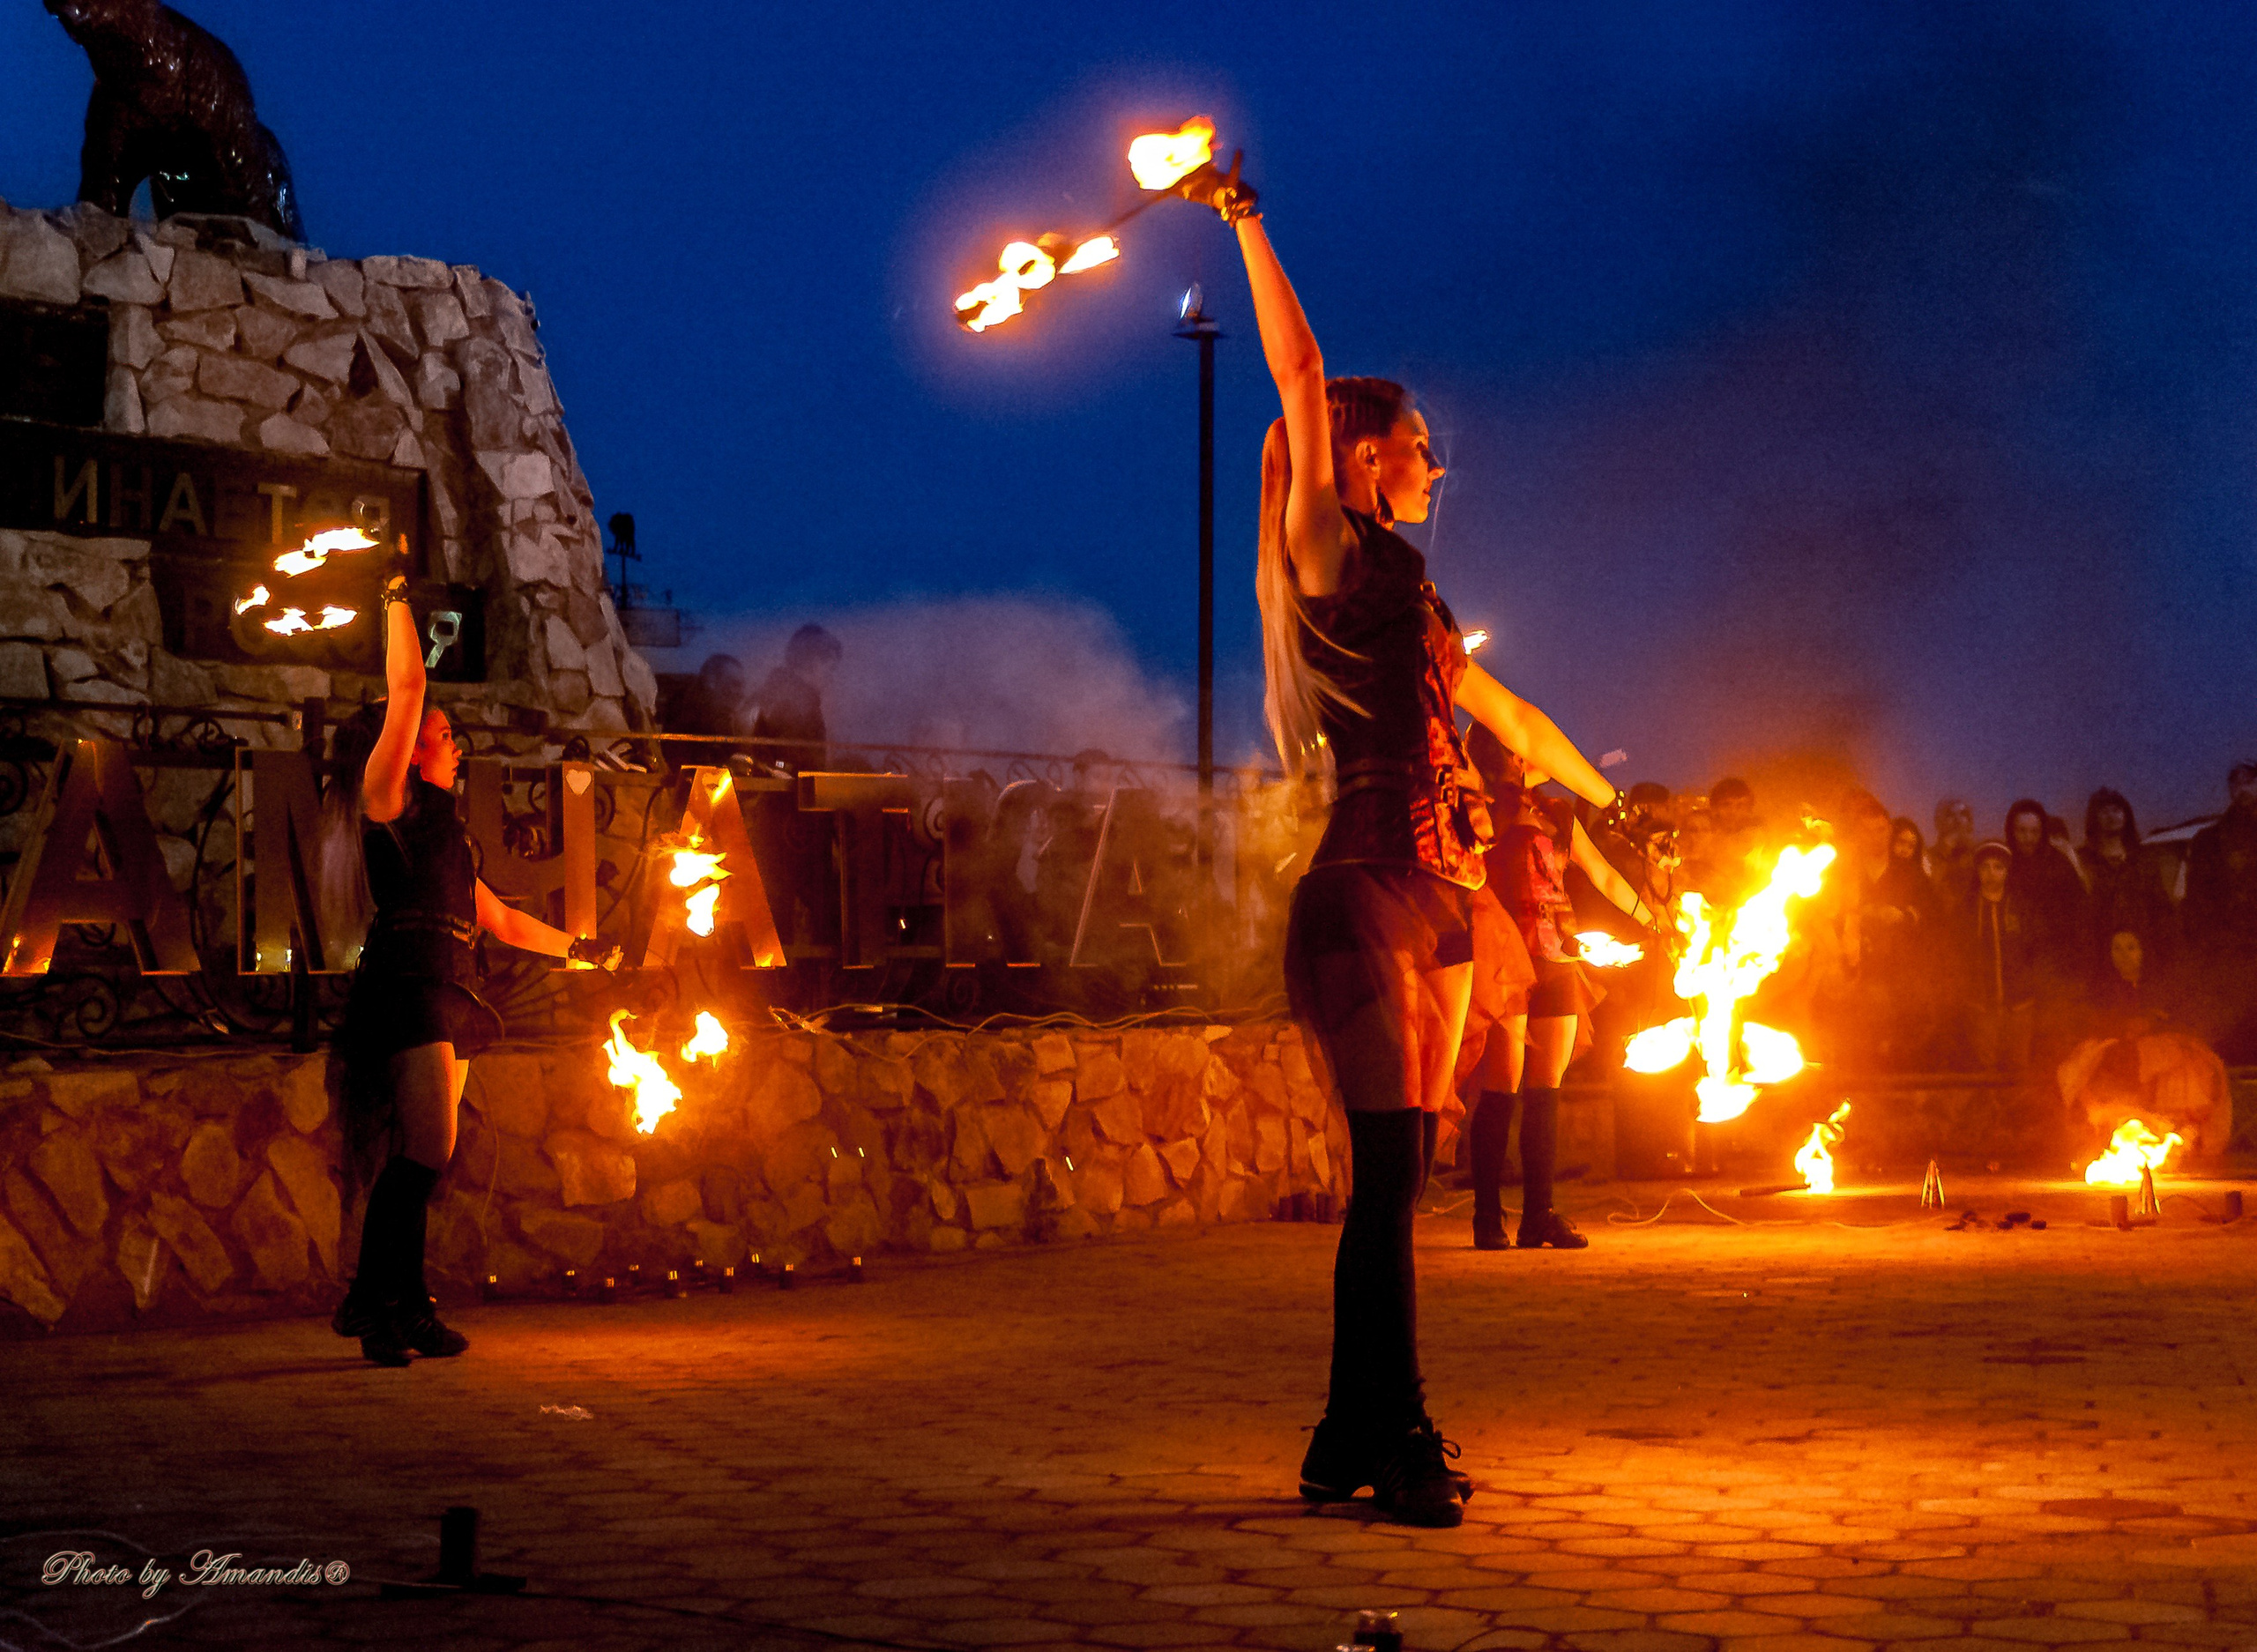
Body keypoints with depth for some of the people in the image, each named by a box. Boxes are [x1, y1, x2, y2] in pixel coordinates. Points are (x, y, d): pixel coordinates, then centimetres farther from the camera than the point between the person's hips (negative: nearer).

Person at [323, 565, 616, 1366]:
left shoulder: (442, 828, 27)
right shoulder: (388, 797, 2)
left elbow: (496, 917, 33)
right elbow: (405, 690, -7)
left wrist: (573, 947, 32)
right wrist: (397, 598, -2)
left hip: (445, 998, 9)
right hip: (405, 986, -9)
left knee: (422, 1157, 4)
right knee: (428, 1149, -17)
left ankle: (393, 1307, 5)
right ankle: (376, 1299, -13)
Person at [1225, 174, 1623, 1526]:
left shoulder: (1406, 592, 22)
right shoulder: (1330, 556, -1)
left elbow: (1508, 716, 35)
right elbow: (1301, 375, -9)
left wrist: (1608, 804, 44)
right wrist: (1246, 224, -7)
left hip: (1439, 903, 8)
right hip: (1366, 895, -8)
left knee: (1399, 1174, 8)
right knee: (1390, 1170, -9)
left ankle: (1358, 1443, 13)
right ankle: (1391, 1442, -5)